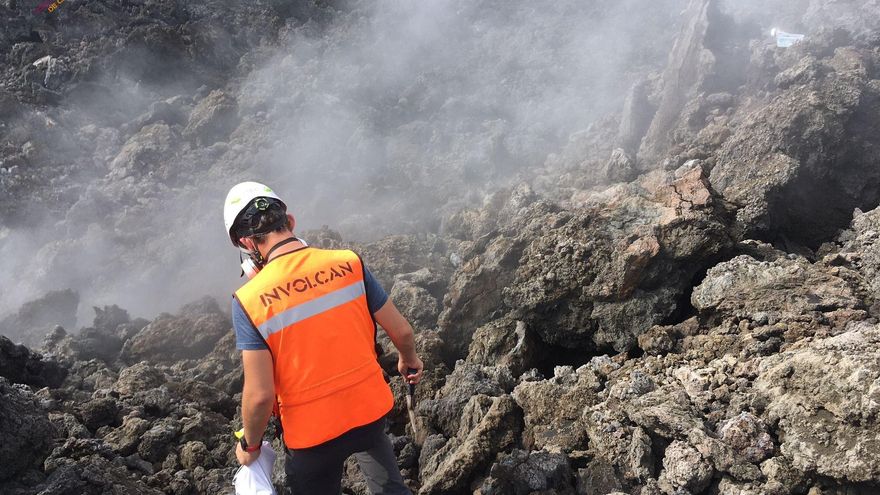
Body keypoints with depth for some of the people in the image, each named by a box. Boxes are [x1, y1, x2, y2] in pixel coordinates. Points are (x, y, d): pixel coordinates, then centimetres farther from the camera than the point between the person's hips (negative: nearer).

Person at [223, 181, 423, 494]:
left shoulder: (250, 300, -21)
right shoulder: (348, 263, -13)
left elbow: (260, 395, -20)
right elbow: (401, 331, -4)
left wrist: (250, 445, 0)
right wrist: (409, 360, 18)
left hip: (313, 432, -2)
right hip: (372, 407, 2)